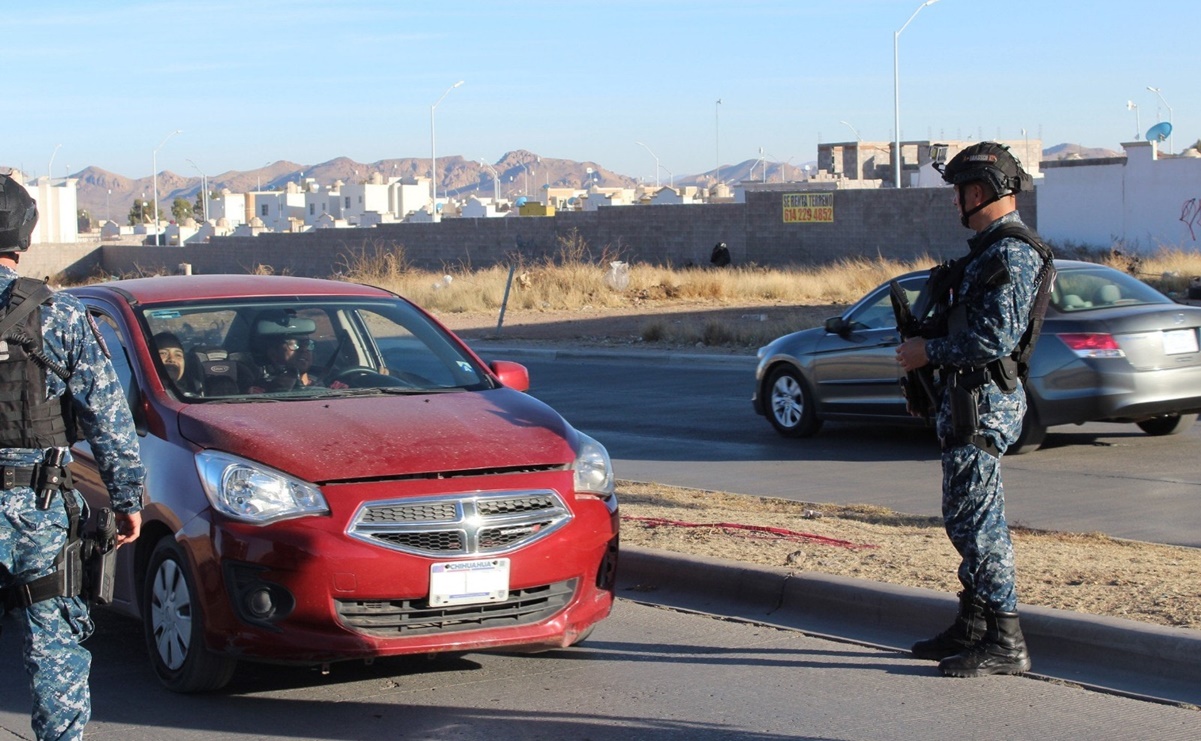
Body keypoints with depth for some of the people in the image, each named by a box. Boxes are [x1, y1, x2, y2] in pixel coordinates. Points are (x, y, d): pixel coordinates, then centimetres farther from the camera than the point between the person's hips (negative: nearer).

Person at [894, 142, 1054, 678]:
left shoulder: (1011, 254, -16)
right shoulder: (991, 249, 17)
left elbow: (996, 337, -24)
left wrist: (930, 351, -15)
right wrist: (925, 347, 13)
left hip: (984, 403, -11)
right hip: (965, 399, 11)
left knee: (975, 518, -9)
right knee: (969, 516, 16)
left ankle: (1005, 644, -6)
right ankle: (972, 628, 25)